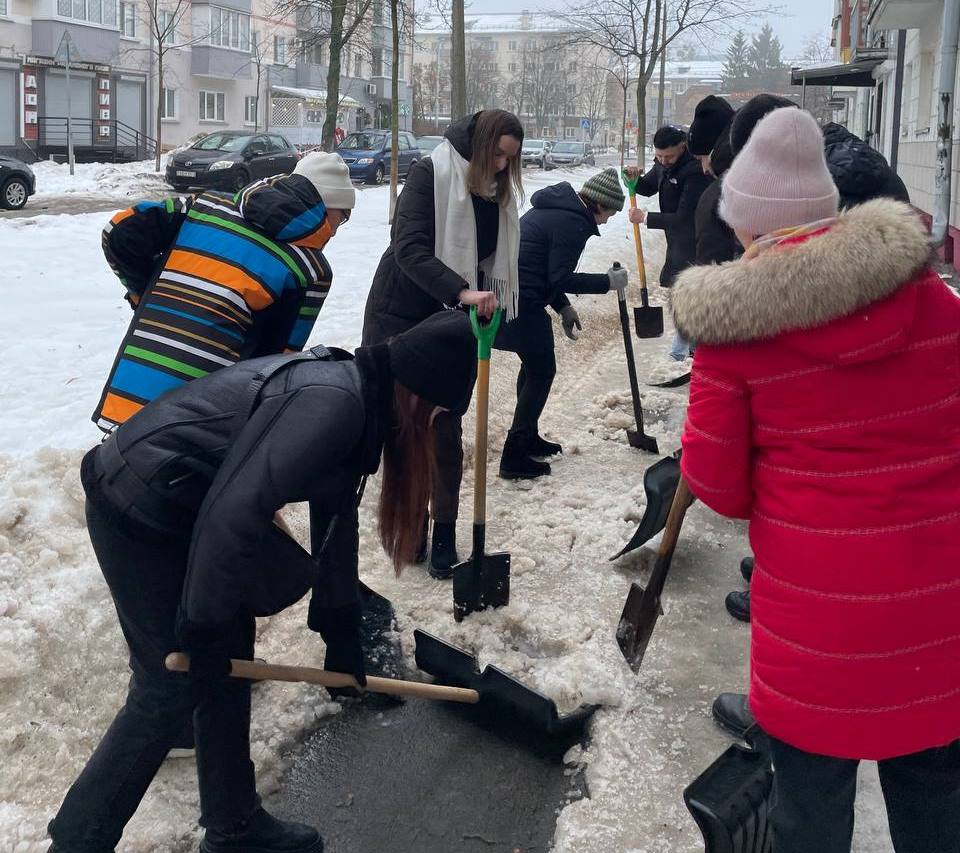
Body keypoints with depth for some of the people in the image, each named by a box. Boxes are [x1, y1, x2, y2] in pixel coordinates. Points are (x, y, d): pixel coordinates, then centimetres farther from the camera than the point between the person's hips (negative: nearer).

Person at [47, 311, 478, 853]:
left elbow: (337, 516, 18)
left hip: (179, 504, 10)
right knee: (173, 689, -1)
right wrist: (202, 625, -18)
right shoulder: (334, 402, -24)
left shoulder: (355, 393, 9)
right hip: (139, 511, -10)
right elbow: (238, 510, -30)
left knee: (226, 667, 16)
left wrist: (342, 631, 24)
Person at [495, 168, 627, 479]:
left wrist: (563, 307, 19)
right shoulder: (573, 223, -14)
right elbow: (561, 280, -17)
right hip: (522, 302, -10)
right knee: (542, 371, 0)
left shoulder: (555, 207, 17)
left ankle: (527, 437, 34)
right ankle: (514, 457, 1)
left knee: (534, 365, 22)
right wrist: (608, 282, -8)